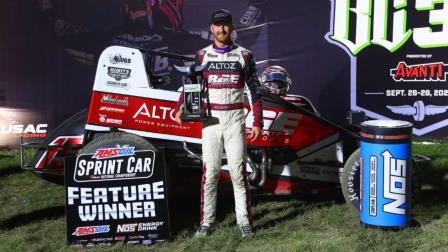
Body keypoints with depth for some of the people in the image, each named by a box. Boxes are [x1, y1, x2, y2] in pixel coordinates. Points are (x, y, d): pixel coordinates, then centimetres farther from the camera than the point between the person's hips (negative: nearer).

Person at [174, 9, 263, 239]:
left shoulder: (244, 56, 4)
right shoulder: (202, 56, 7)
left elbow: (254, 90, 4)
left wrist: (257, 122, -3)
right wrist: (180, 108, -14)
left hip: (235, 120, -1)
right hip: (210, 120, 1)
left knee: (238, 172, -1)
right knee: (209, 173, 4)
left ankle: (244, 222, 7)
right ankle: (206, 222, 11)